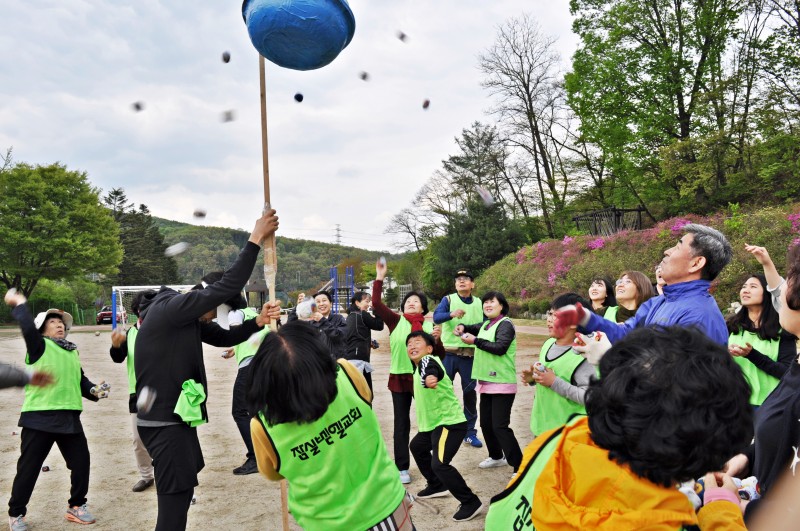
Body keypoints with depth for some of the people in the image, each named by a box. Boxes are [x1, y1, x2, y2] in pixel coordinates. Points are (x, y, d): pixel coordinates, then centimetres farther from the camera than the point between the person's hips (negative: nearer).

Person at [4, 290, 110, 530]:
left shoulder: (72, 352, 16)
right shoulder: (39, 346, -3)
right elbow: (28, 328, -23)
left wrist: (94, 391, 5)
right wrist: (19, 304, -15)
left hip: (69, 417, 6)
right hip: (39, 417, -6)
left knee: (81, 462, 11)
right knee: (28, 467, 6)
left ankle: (76, 506, 29)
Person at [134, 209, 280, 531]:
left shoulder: (187, 319, 10)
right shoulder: (168, 309, -19)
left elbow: (224, 337, 14)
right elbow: (227, 287, -24)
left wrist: (259, 322, -3)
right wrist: (256, 238, -20)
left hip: (175, 417, 10)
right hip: (164, 422, -10)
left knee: (181, 492, 21)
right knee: (174, 502, -6)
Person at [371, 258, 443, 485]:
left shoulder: (430, 326, 2)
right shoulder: (396, 321, 0)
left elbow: (439, 356, 3)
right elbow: (376, 304, -11)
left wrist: (437, 339, -16)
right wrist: (379, 278, -15)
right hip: (399, 378, 0)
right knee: (401, 423, 8)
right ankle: (402, 468, 17)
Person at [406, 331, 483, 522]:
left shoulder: (428, 361, -20)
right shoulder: (419, 367, 11)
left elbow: (429, 372, -44)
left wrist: (428, 378, -65)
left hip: (449, 423, -11)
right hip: (434, 422, 11)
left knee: (439, 464, -23)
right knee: (417, 446, 28)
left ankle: (471, 502, -11)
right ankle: (437, 485, 41)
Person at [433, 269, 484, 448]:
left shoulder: (479, 303, 7)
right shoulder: (448, 299, -2)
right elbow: (436, 317, -19)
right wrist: (452, 314, -38)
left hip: (470, 354, 2)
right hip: (448, 353, -2)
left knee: (470, 392, 8)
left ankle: (470, 432, 19)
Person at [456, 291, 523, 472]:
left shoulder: (505, 324, -11)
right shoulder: (486, 324, 14)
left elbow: (500, 347, -25)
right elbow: (475, 328, 34)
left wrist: (475, 341, -20)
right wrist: (463, 327, 11)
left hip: (502, 383, -9)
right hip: (486, 382, 9)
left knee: (500, 426, -12)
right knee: (486, 424, 15)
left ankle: (520, 466, -5)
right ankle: (496, 457, 35)